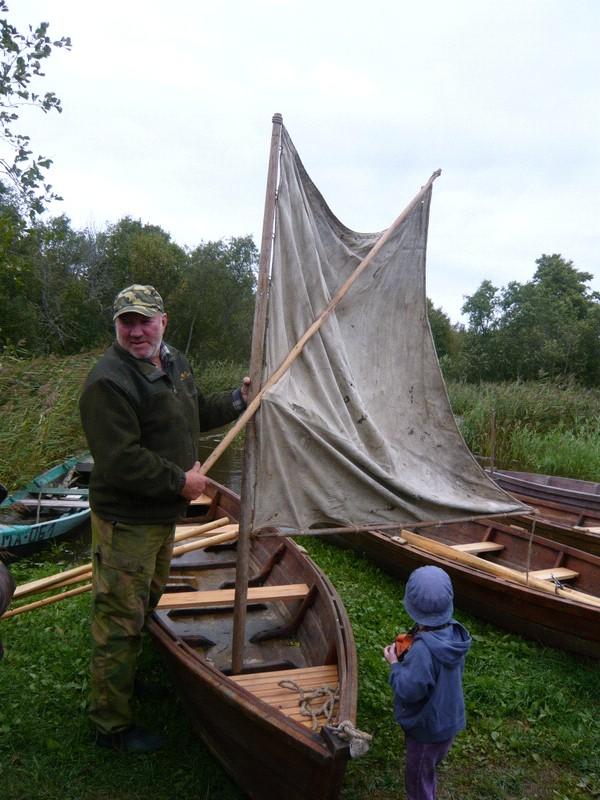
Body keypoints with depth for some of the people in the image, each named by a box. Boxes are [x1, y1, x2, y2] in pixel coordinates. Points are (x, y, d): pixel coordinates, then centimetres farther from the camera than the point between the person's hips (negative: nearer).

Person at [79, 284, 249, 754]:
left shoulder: (174, 363, 7)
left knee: (146, 603, 26)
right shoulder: (109, 382, -24)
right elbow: (120, 462, -29)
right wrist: (181, 481, -21)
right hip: (126, 521, -9)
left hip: (163, 513, 9)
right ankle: (111, 724, 21)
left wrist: (238, 400, 10)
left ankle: (129, 677, 49)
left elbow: (197, 413, 23)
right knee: (120, 620, 3)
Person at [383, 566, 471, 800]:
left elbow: (408, 691, -29)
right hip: (448, 721, 7)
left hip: (427, 729, -7)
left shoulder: (423, 649, -37)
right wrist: (410, 655, -5)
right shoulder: (453, 632, -12)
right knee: (426, 775, 31)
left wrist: (395, 664, -15)